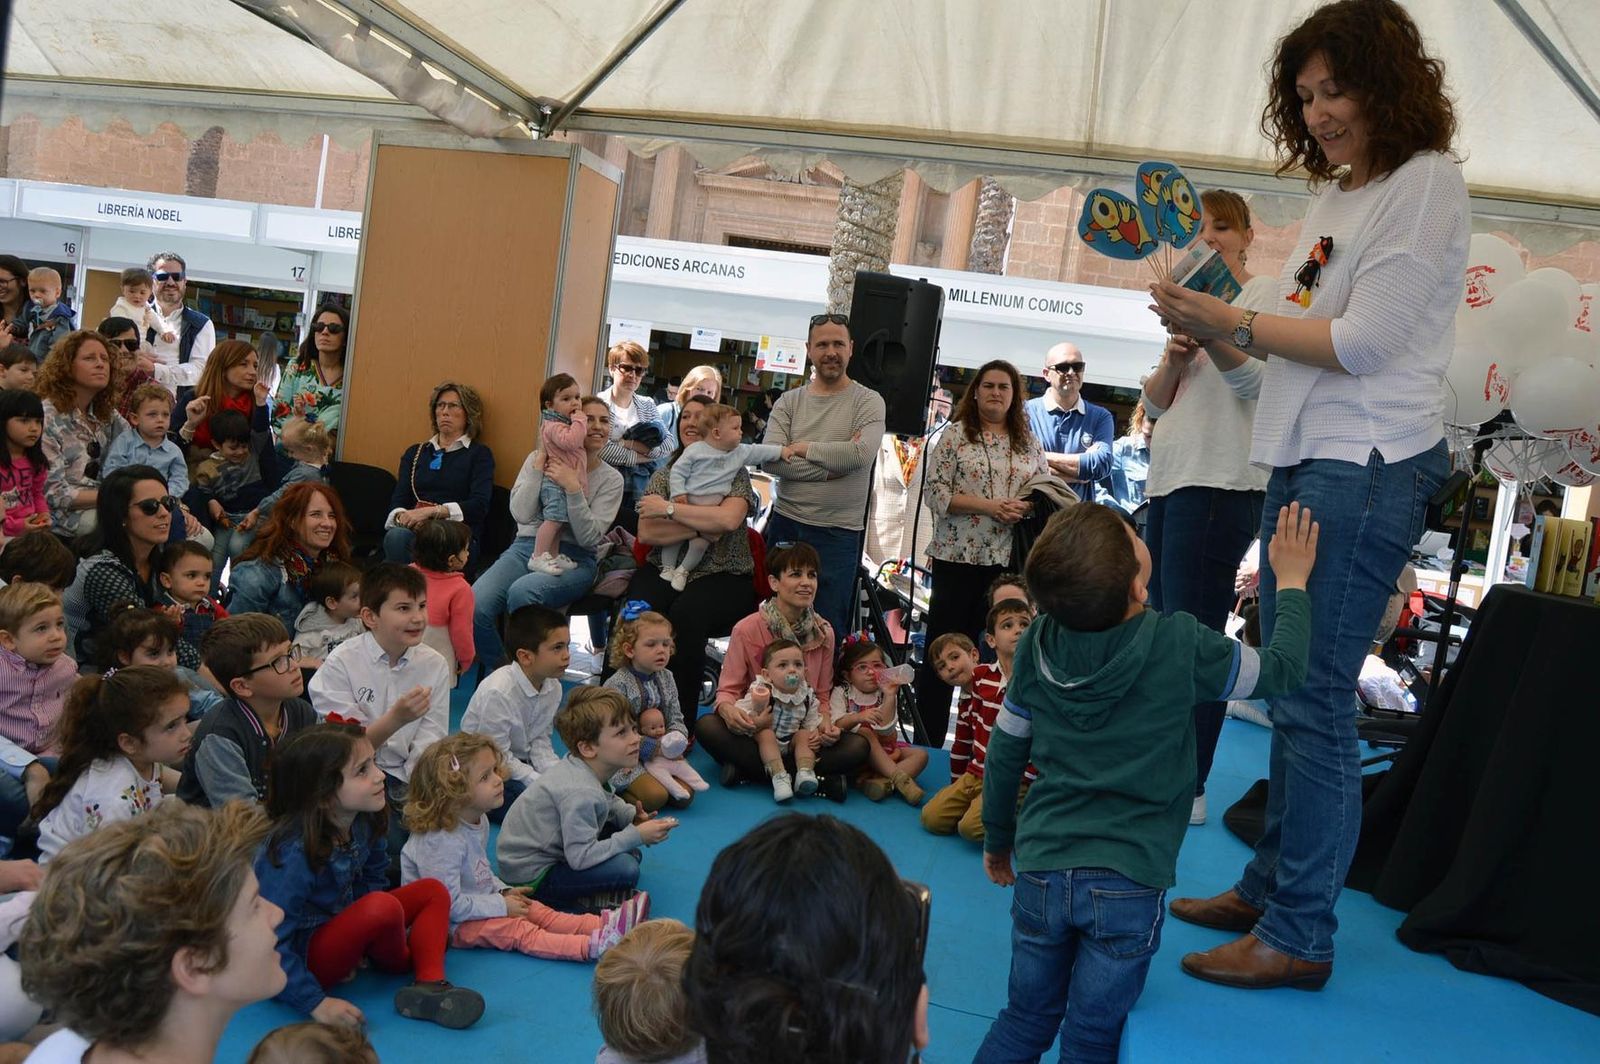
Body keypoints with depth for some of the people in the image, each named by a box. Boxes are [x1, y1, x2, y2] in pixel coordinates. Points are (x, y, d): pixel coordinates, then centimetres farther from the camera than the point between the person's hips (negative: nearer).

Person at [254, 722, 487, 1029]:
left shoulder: (362, 822, -7)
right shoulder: (294, 852, -30)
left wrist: (361, 941, -5)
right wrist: (316, 1003, -30)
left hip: (338, 930, 9)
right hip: (302, 955, -9)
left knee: (432, 890, 5)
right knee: (383, 907, -31)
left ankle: (429, 984, -16)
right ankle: (404, 966, 1)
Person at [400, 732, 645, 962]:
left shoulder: (478, 821, 4)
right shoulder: (440, 840, -29)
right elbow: (448, 904, -29)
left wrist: (503, 891, 3)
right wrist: (501, 905, -20)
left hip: (476, 905, 10)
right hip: (449, 924, -10)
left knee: (540, 912, -4)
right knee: (519, 930, -24)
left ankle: (607, 923, -17)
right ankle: (593, 946, -38)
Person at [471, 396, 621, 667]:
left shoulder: (611, 479, 7)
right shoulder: (538, 459, 11)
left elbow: (589, 538, -5)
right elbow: (522, 514, -2)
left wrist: (573, 488, -15)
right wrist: (539, 466, -6)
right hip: (526, 547, 2)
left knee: (522, 592, -37)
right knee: (475, 604, -28)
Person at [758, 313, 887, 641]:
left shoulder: (868, 401, -2)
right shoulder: (789, 401, 6)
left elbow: (861, 454, -21)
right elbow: (769, 459, -9)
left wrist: (802, 447, -10)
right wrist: (832, 467, -15)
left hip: (837, 532, -3)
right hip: (785, 524, 4)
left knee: (828, 627, 1)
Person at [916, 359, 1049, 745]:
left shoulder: (1029, 442, 12)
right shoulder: (955, 435, 0)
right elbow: (936, 492, -7)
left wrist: (1027, 506, -8)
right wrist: (989, 506, -16)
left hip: (1009, 561, 3)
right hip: (959, 557, -3)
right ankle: (927, 744, 8)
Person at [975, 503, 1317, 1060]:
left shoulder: (1037, 645, -5)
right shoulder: (1182, 644, -15)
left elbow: (1004, 752, 6)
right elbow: (1282, 668, 1)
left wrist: (998, 839, 22)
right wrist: (1292, 578, 16)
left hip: (1041, 868, 3)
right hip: (1127, 881, -3)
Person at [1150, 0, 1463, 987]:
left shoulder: (1425, 182, -6)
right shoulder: (1336, 195, 19)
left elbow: (1362, 342, -15)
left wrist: (1235, 322, -9)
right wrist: (1211, 331, 6)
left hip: (1369, 465, -9)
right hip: (1303, 461, 9)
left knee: (1315, 699, -7)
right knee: (1290, 693, 13)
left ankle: (1301, 934, 2)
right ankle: (1267, 887, 24)